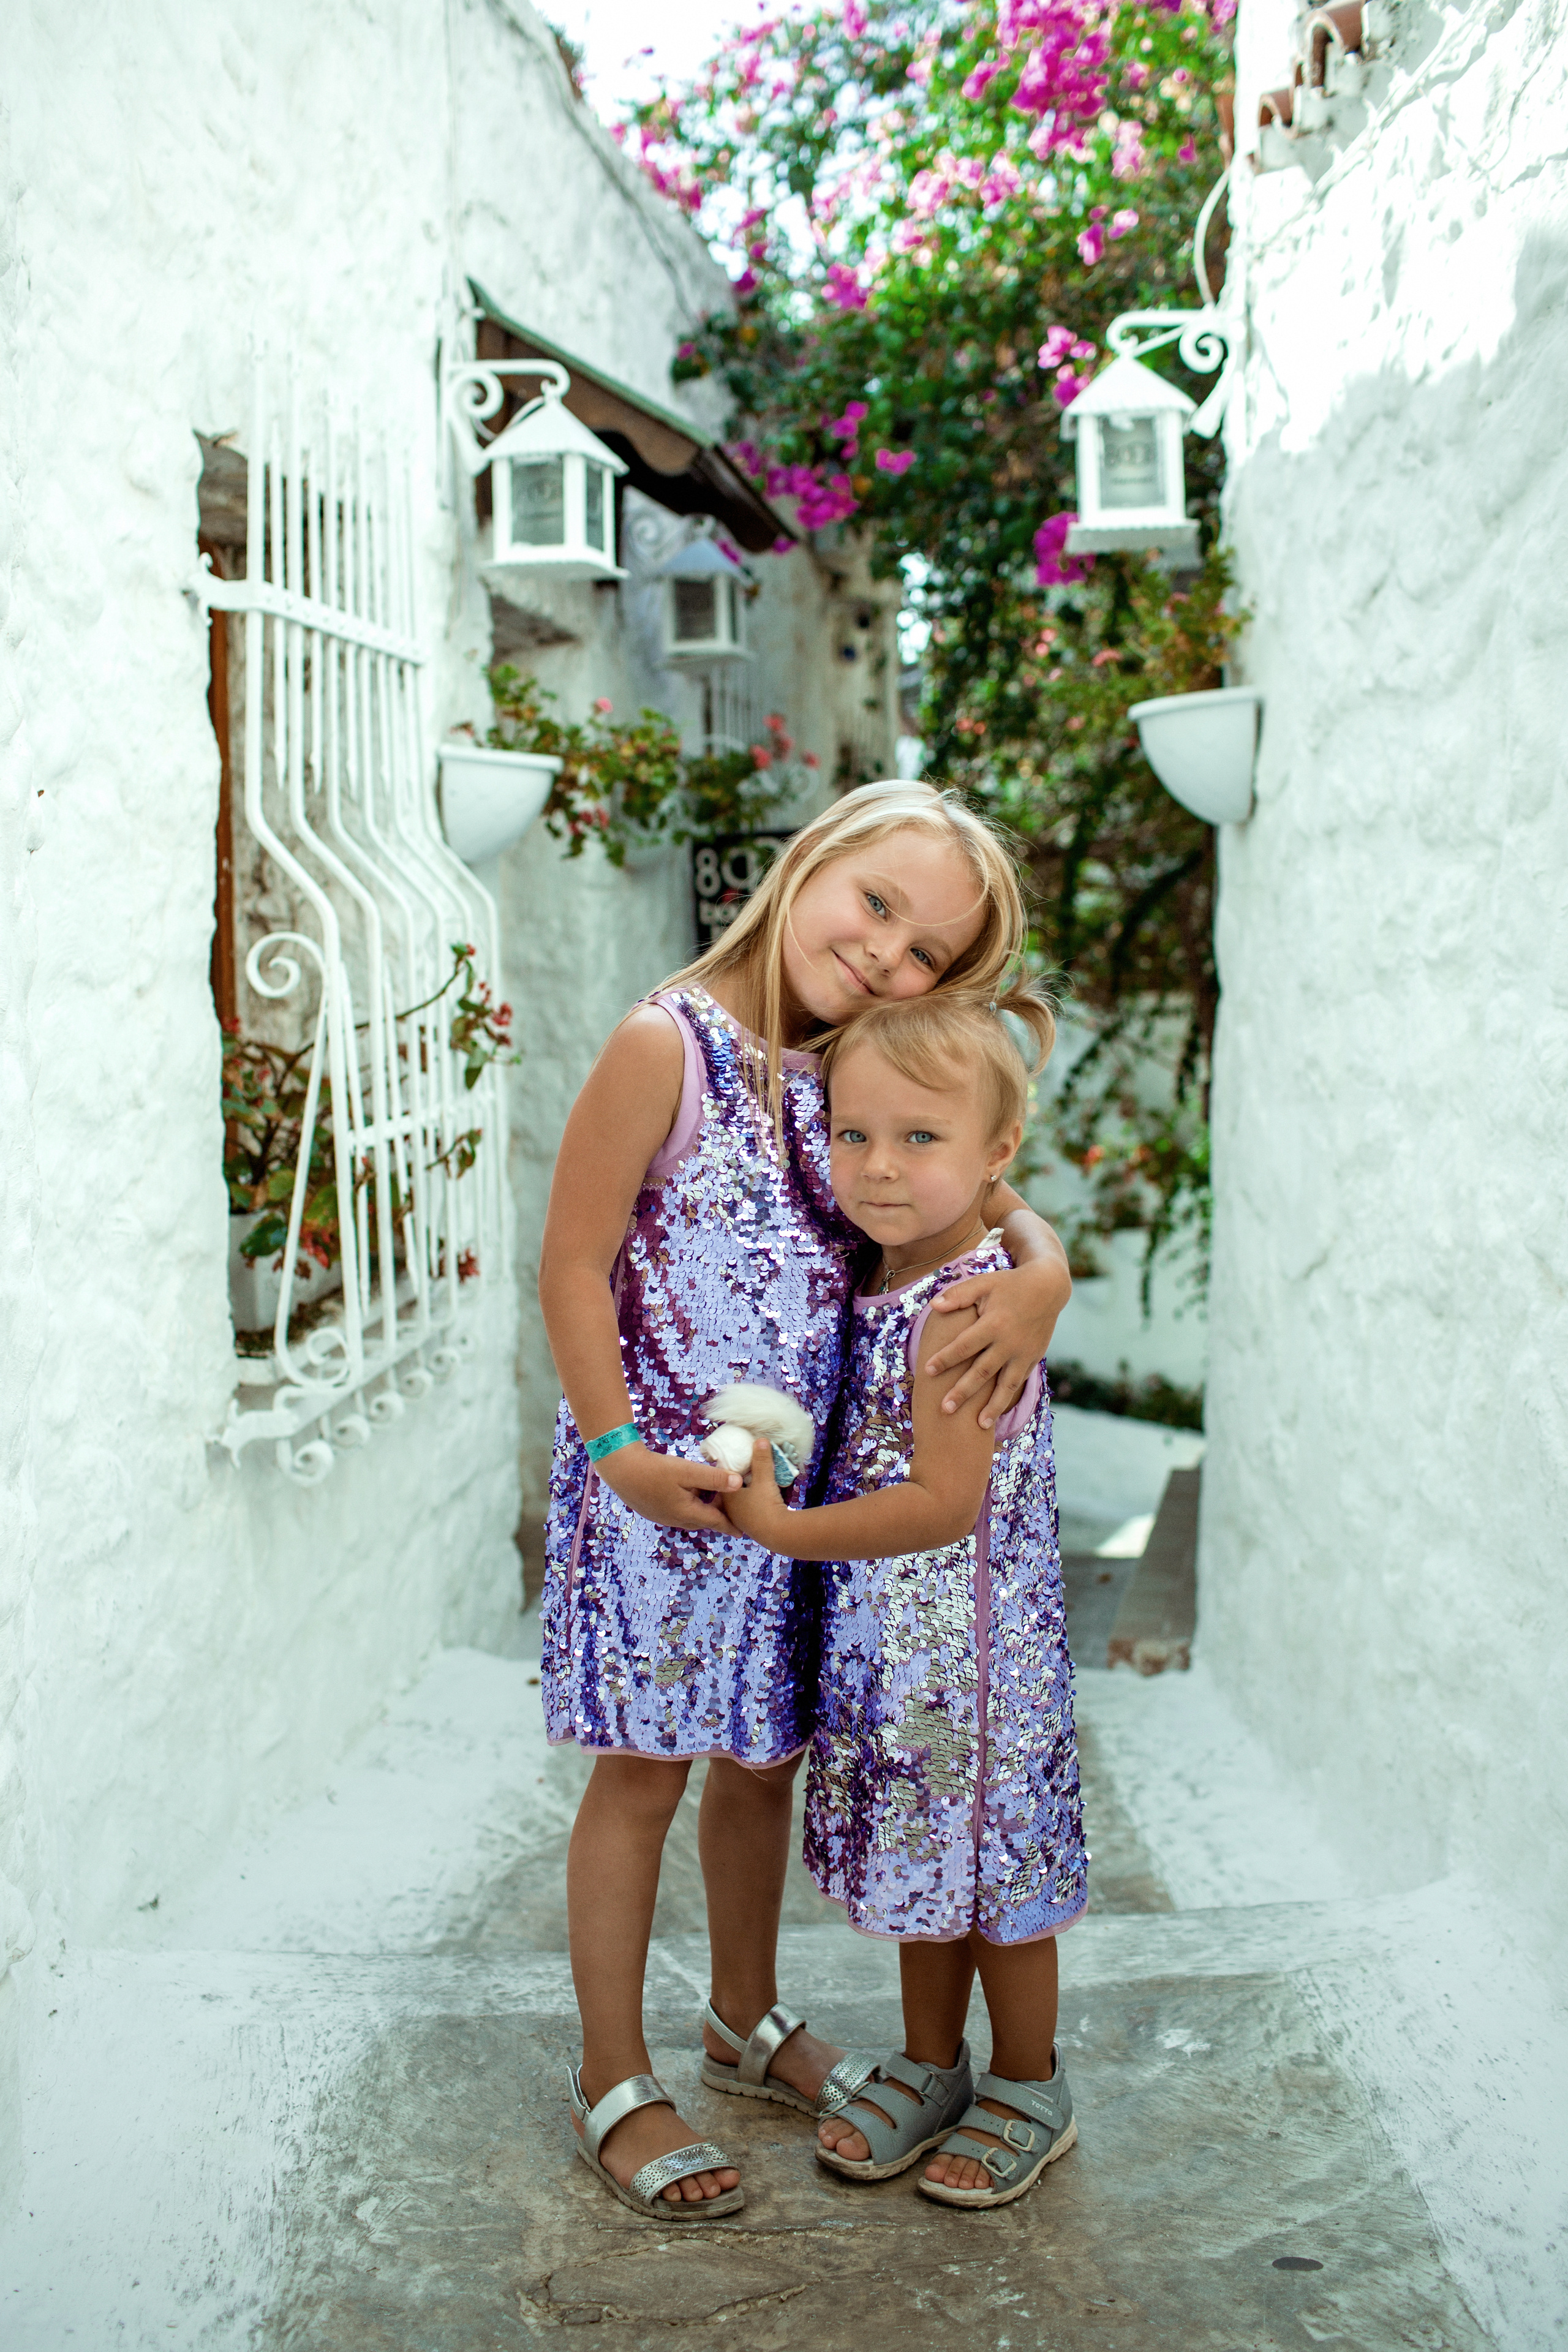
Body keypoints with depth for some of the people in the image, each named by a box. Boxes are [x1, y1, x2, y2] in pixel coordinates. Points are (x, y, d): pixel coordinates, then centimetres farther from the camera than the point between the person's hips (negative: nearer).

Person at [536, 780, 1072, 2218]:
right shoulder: (667, 1044, -16)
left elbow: (985, 1193, 7)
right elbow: (574, 1265, -14)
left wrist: (1040, 1273, -16)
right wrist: (619, 1450, -16)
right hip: (663, 1477, -6)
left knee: (763, 1753, 19)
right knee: (645, 1769, 6)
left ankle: (747, 2020, 40)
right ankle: (613, 2084, 23)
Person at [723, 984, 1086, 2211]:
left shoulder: (970, 1306, -24)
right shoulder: (892, 1282, 3)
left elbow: (943, 1504, -25)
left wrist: (781, 1528, -20)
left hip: (969, 1637, -8)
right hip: (891, 1635, 8)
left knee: (992, 1856, 10)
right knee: (924, 1849, 21)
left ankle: (1029, 2089, 30)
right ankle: (931, 2065, 39)